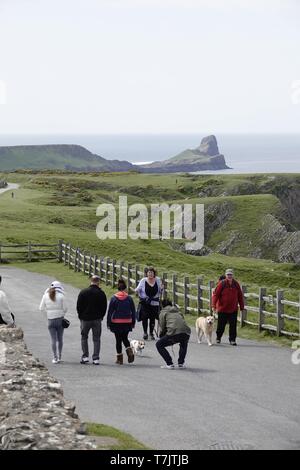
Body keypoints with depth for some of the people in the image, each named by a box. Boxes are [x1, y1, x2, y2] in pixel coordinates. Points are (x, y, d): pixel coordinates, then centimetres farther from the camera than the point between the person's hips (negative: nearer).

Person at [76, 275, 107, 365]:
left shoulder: (83, 292, -4)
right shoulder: (101, 293, -4)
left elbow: (79, 306, -1)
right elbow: (104, 307, 0)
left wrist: (81, 316, 11)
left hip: (85, 319, 0)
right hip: (97, 319, 0)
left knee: (84, 337, 14)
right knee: (96, 339, 6)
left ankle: (85, 356, 7)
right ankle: (96, 358, 3)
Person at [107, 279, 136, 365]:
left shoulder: (114, 298, -7)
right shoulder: (129, 298, -1)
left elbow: (110, 311, -5)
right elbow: (133, 311, 4)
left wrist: (108, 323, 2)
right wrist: (133, 322, 13)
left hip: (116, 322, -2)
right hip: (127, 322, 2)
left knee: (118, 340, 7)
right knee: (125, 338, 19)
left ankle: (119, 358, 9)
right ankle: (130, 352, -4)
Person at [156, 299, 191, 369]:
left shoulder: (163, 312, 18)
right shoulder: (178, 311, 31)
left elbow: (162, 327, 16)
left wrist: (161, 336, 36)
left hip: (174, 333, -5)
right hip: (186, 333, 5)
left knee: (159, 345, 16)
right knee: (183, 344, 40)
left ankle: (170, 364, 7)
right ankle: (181, 363, 28)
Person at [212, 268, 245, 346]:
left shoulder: (236, 284, 3)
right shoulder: (222, 284, -8)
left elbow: (240, 296, 10)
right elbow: (215, 294, -9)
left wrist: (242, 306, 9)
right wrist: (214, 305, -17)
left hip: (233, 309, 2)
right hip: (222, 309, -2)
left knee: (233, 325, 0)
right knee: (221, 325, 9)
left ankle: (232, 340, 8)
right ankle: (218, 338, 30)